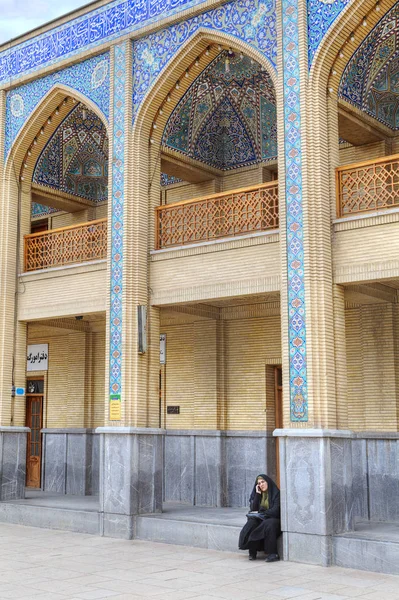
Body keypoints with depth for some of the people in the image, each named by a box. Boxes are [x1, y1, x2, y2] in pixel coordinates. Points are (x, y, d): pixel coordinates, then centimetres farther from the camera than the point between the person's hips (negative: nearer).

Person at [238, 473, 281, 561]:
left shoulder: (276, 493, -2)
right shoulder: (257, 494, 13)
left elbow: (275, 510, -12)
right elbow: (253, 509, 1)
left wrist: (260, 513, -17)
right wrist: (257, 494, -4)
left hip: (273, 519, -4)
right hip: (260, 520, 4)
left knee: (268, 525, -37)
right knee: (251, 524, -27)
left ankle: (272, 554, -32)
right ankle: (252, 553, -21)